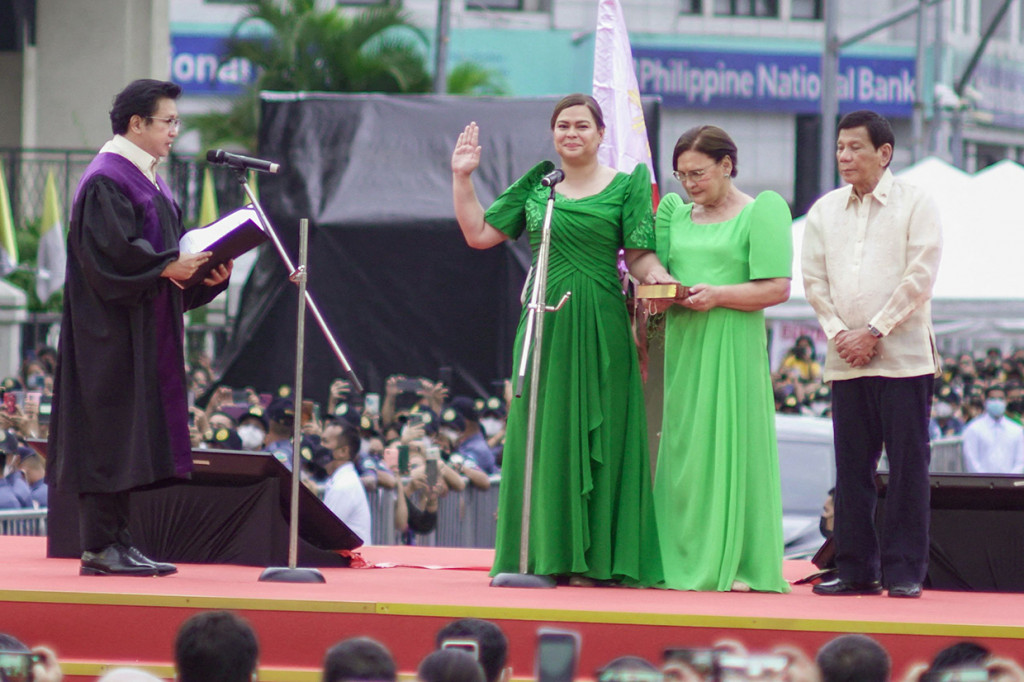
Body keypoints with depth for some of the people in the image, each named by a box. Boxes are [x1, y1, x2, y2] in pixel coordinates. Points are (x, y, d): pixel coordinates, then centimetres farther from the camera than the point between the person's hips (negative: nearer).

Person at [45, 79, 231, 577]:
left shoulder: (148, 181, 18)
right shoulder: (105, 182, -12)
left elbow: (171, 247, 20)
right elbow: (109, 253, -21)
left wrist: (204, 270, 2)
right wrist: (169, 267, -25)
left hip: (147, 333, 10)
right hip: (112, 329, -10)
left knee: (135, 437, 8)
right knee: (110, 433, -9)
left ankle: (115, 543, 9)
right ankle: (100, 547, -7)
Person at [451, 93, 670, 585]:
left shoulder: (625, 187, 4)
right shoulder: (535, 187, 12)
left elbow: (639, 254, -1)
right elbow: (479, 234, 14)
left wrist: (654, 275, -22)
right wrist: (462, 179, 8)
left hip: (600, 329, -3)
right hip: (544, 325, 3)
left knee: (596, 435, -3)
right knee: (540, 436, 2)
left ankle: (593, 558, 0)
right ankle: (542, 554, 6)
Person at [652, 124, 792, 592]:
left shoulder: (763, 210, 1)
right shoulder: (675, 212, 18)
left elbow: (777, 288, -6)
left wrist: (719, 295, -16)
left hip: (733, 346, -5)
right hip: (682, 344, 5)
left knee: (730, 446, -7)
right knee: (680, 452, 2)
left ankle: (735, 563, -5)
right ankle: (684, 559, 5)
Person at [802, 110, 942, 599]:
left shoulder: (915, 204, -1)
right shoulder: (825, 210, 12)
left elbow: (919, 278, -8)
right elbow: (814, 278, 10)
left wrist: (874, 332, -12)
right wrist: (838, 332, -5)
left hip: (903, 357, -4)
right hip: (846, 360, 4)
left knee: (907, 463, -4)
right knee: (851, 466, 4)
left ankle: (904, 571, 0)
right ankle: (856, 568, 9)